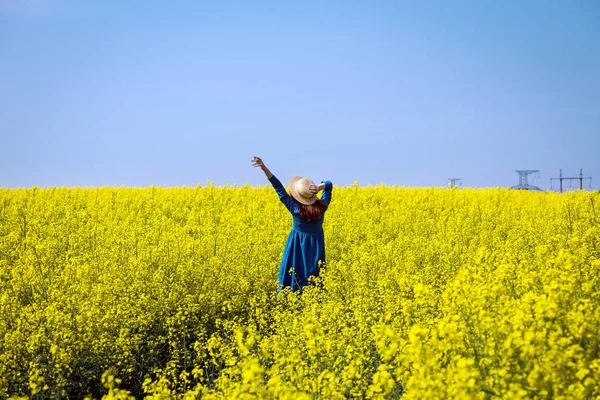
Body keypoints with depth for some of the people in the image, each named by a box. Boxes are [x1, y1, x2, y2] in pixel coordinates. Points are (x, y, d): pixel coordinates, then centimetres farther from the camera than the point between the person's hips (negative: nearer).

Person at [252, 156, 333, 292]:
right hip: (316, 245, 3)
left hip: (298, 245, -3)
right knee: (314, 276, 10)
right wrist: (319, 187, -24)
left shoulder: (296, 209, -22)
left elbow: (279, 188, -26)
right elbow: (329, 184, -1)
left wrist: (264, 168, -29)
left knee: (292, 275, 5)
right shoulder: (322, 207, -15)